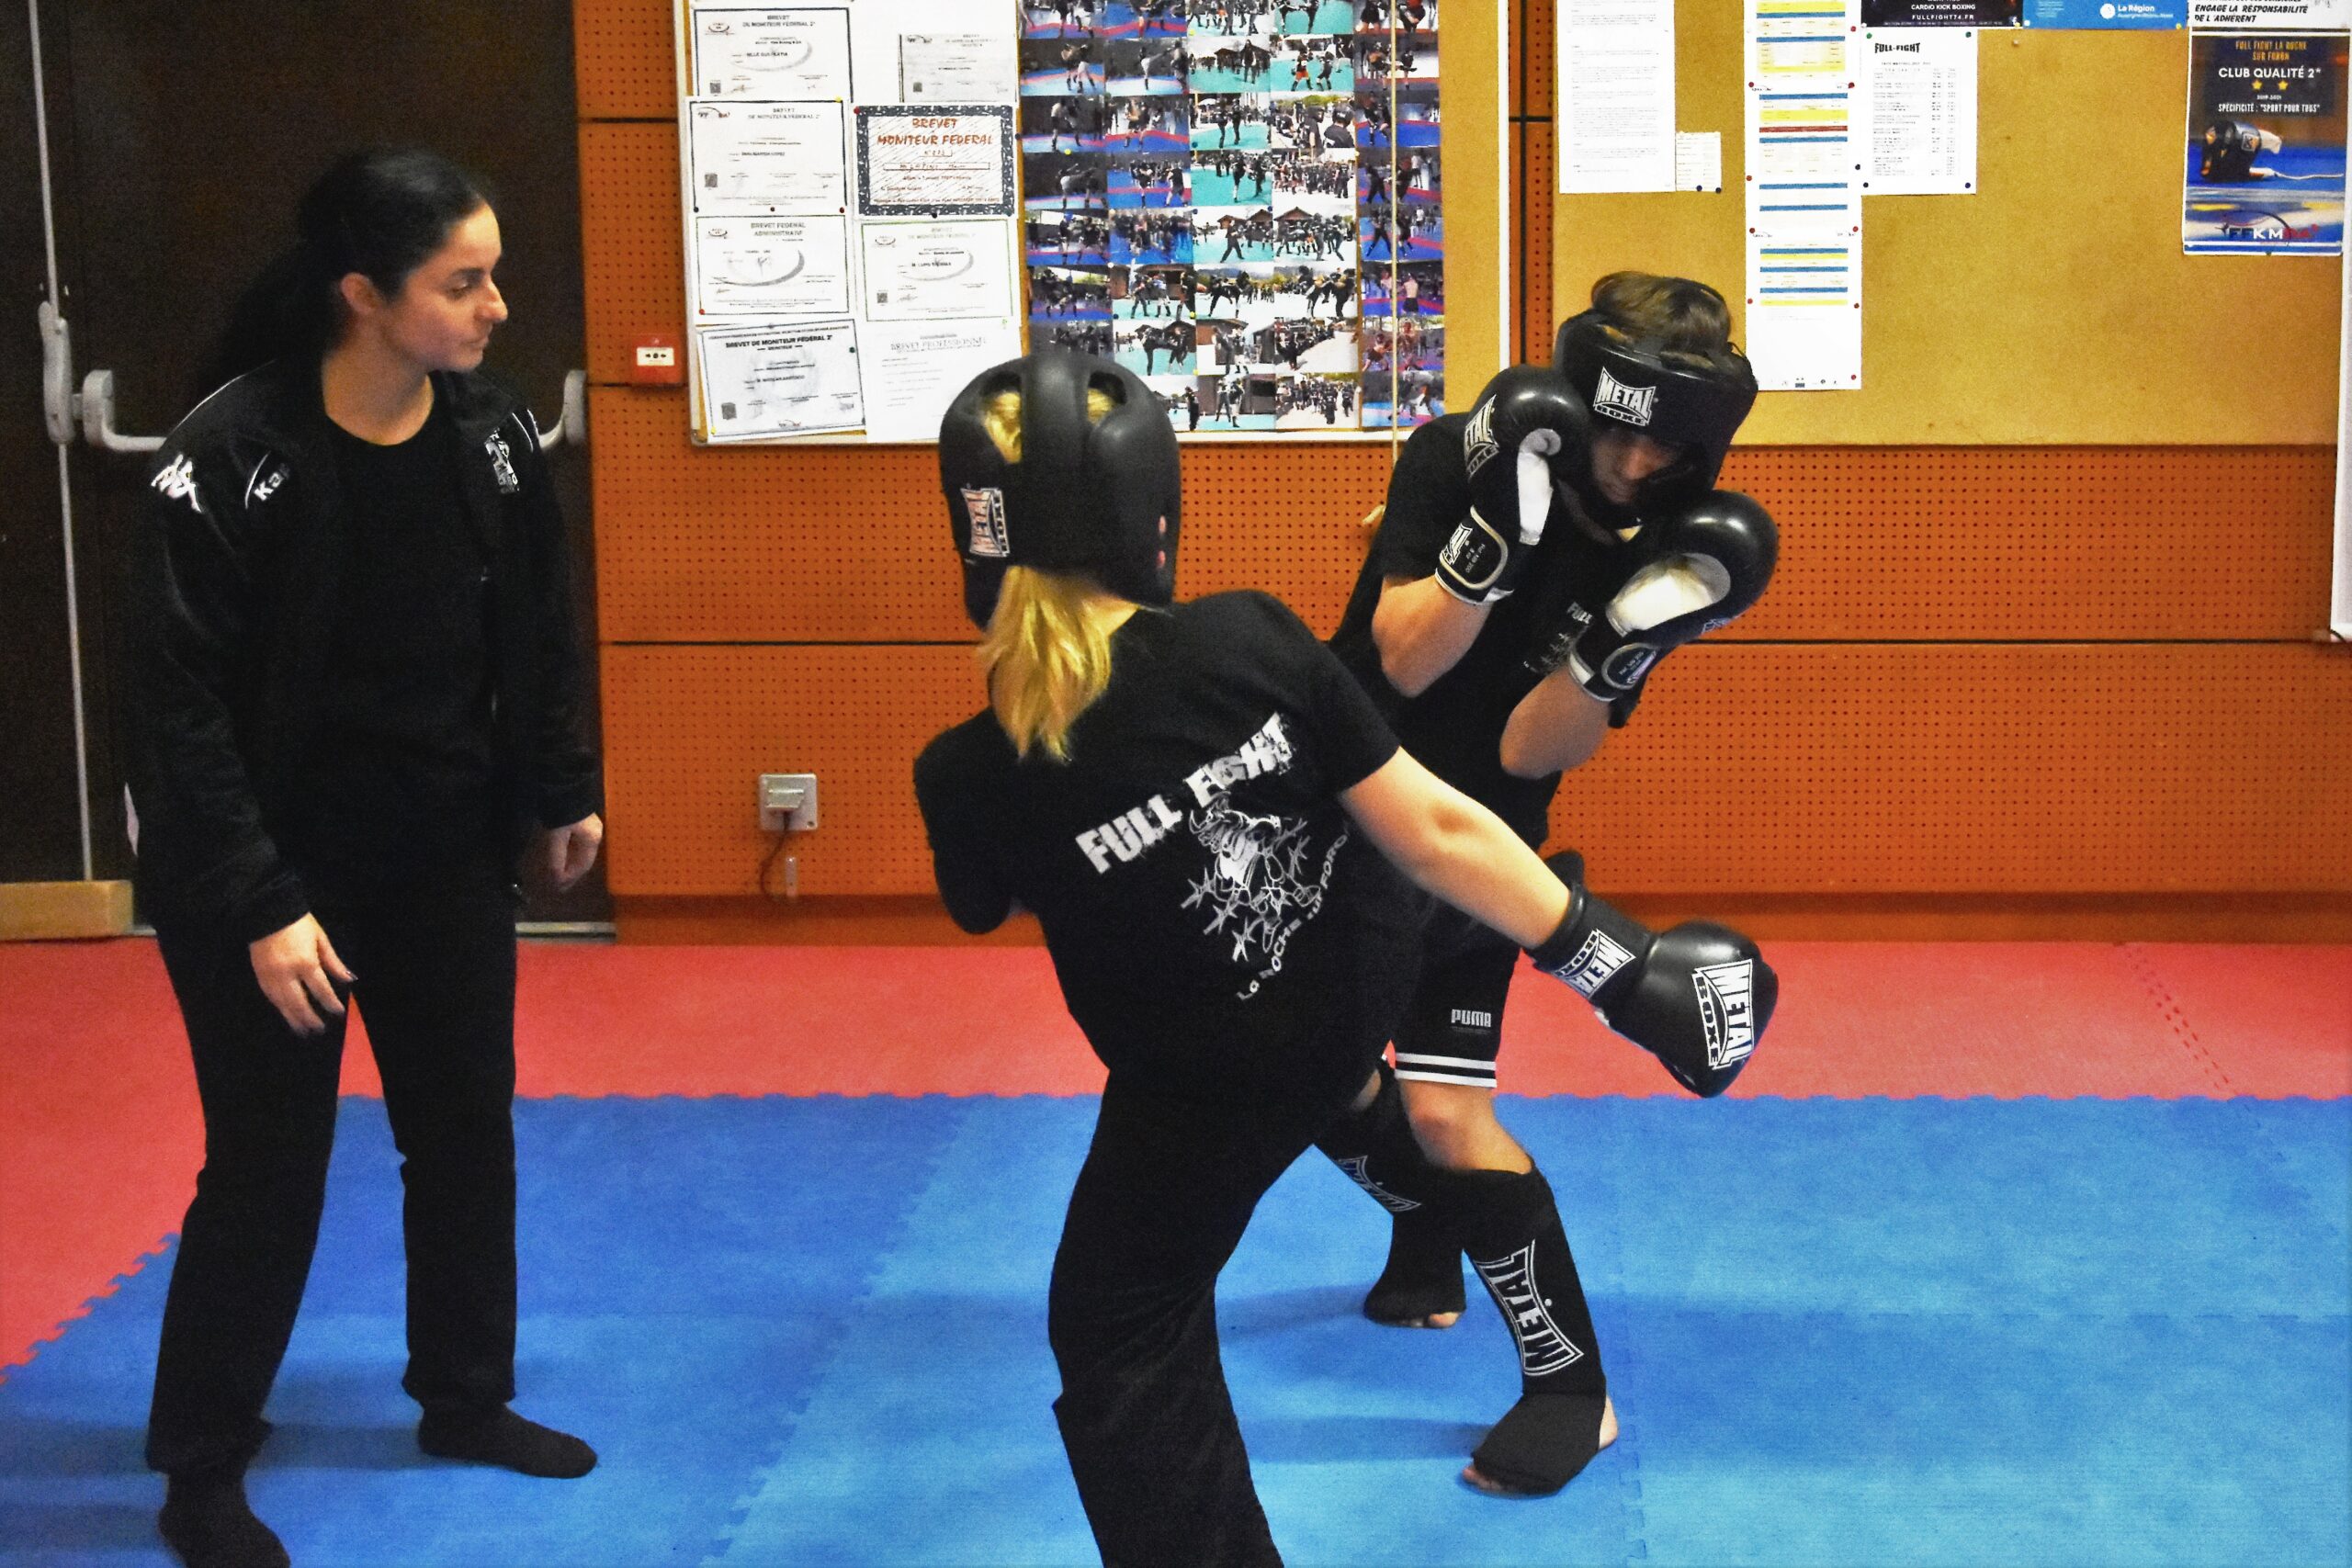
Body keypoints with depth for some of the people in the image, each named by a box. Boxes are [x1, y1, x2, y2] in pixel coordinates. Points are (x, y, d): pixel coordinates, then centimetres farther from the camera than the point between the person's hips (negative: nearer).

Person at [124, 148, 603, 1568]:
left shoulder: (493, 435, -7)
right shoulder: (230, 459, -23)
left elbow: (540, 626, 8)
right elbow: (182, 708, -20)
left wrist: (562, 791, 12)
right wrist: (258, 904, -22)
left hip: (445, 860, 5)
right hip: (262, 875, -5)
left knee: (467, 1129, 15)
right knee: (269, 1166, 2)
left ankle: (466, 1399, 36)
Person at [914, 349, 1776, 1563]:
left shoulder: (972, 776, -28)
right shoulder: (1251, 641, -25)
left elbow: (981, 908, -4)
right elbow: (1433, 828, -21)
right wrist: (1611, 955, -13)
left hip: (1211, 1091, -4)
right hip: (1360, 974, 4)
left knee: (1123, 1337, 13)